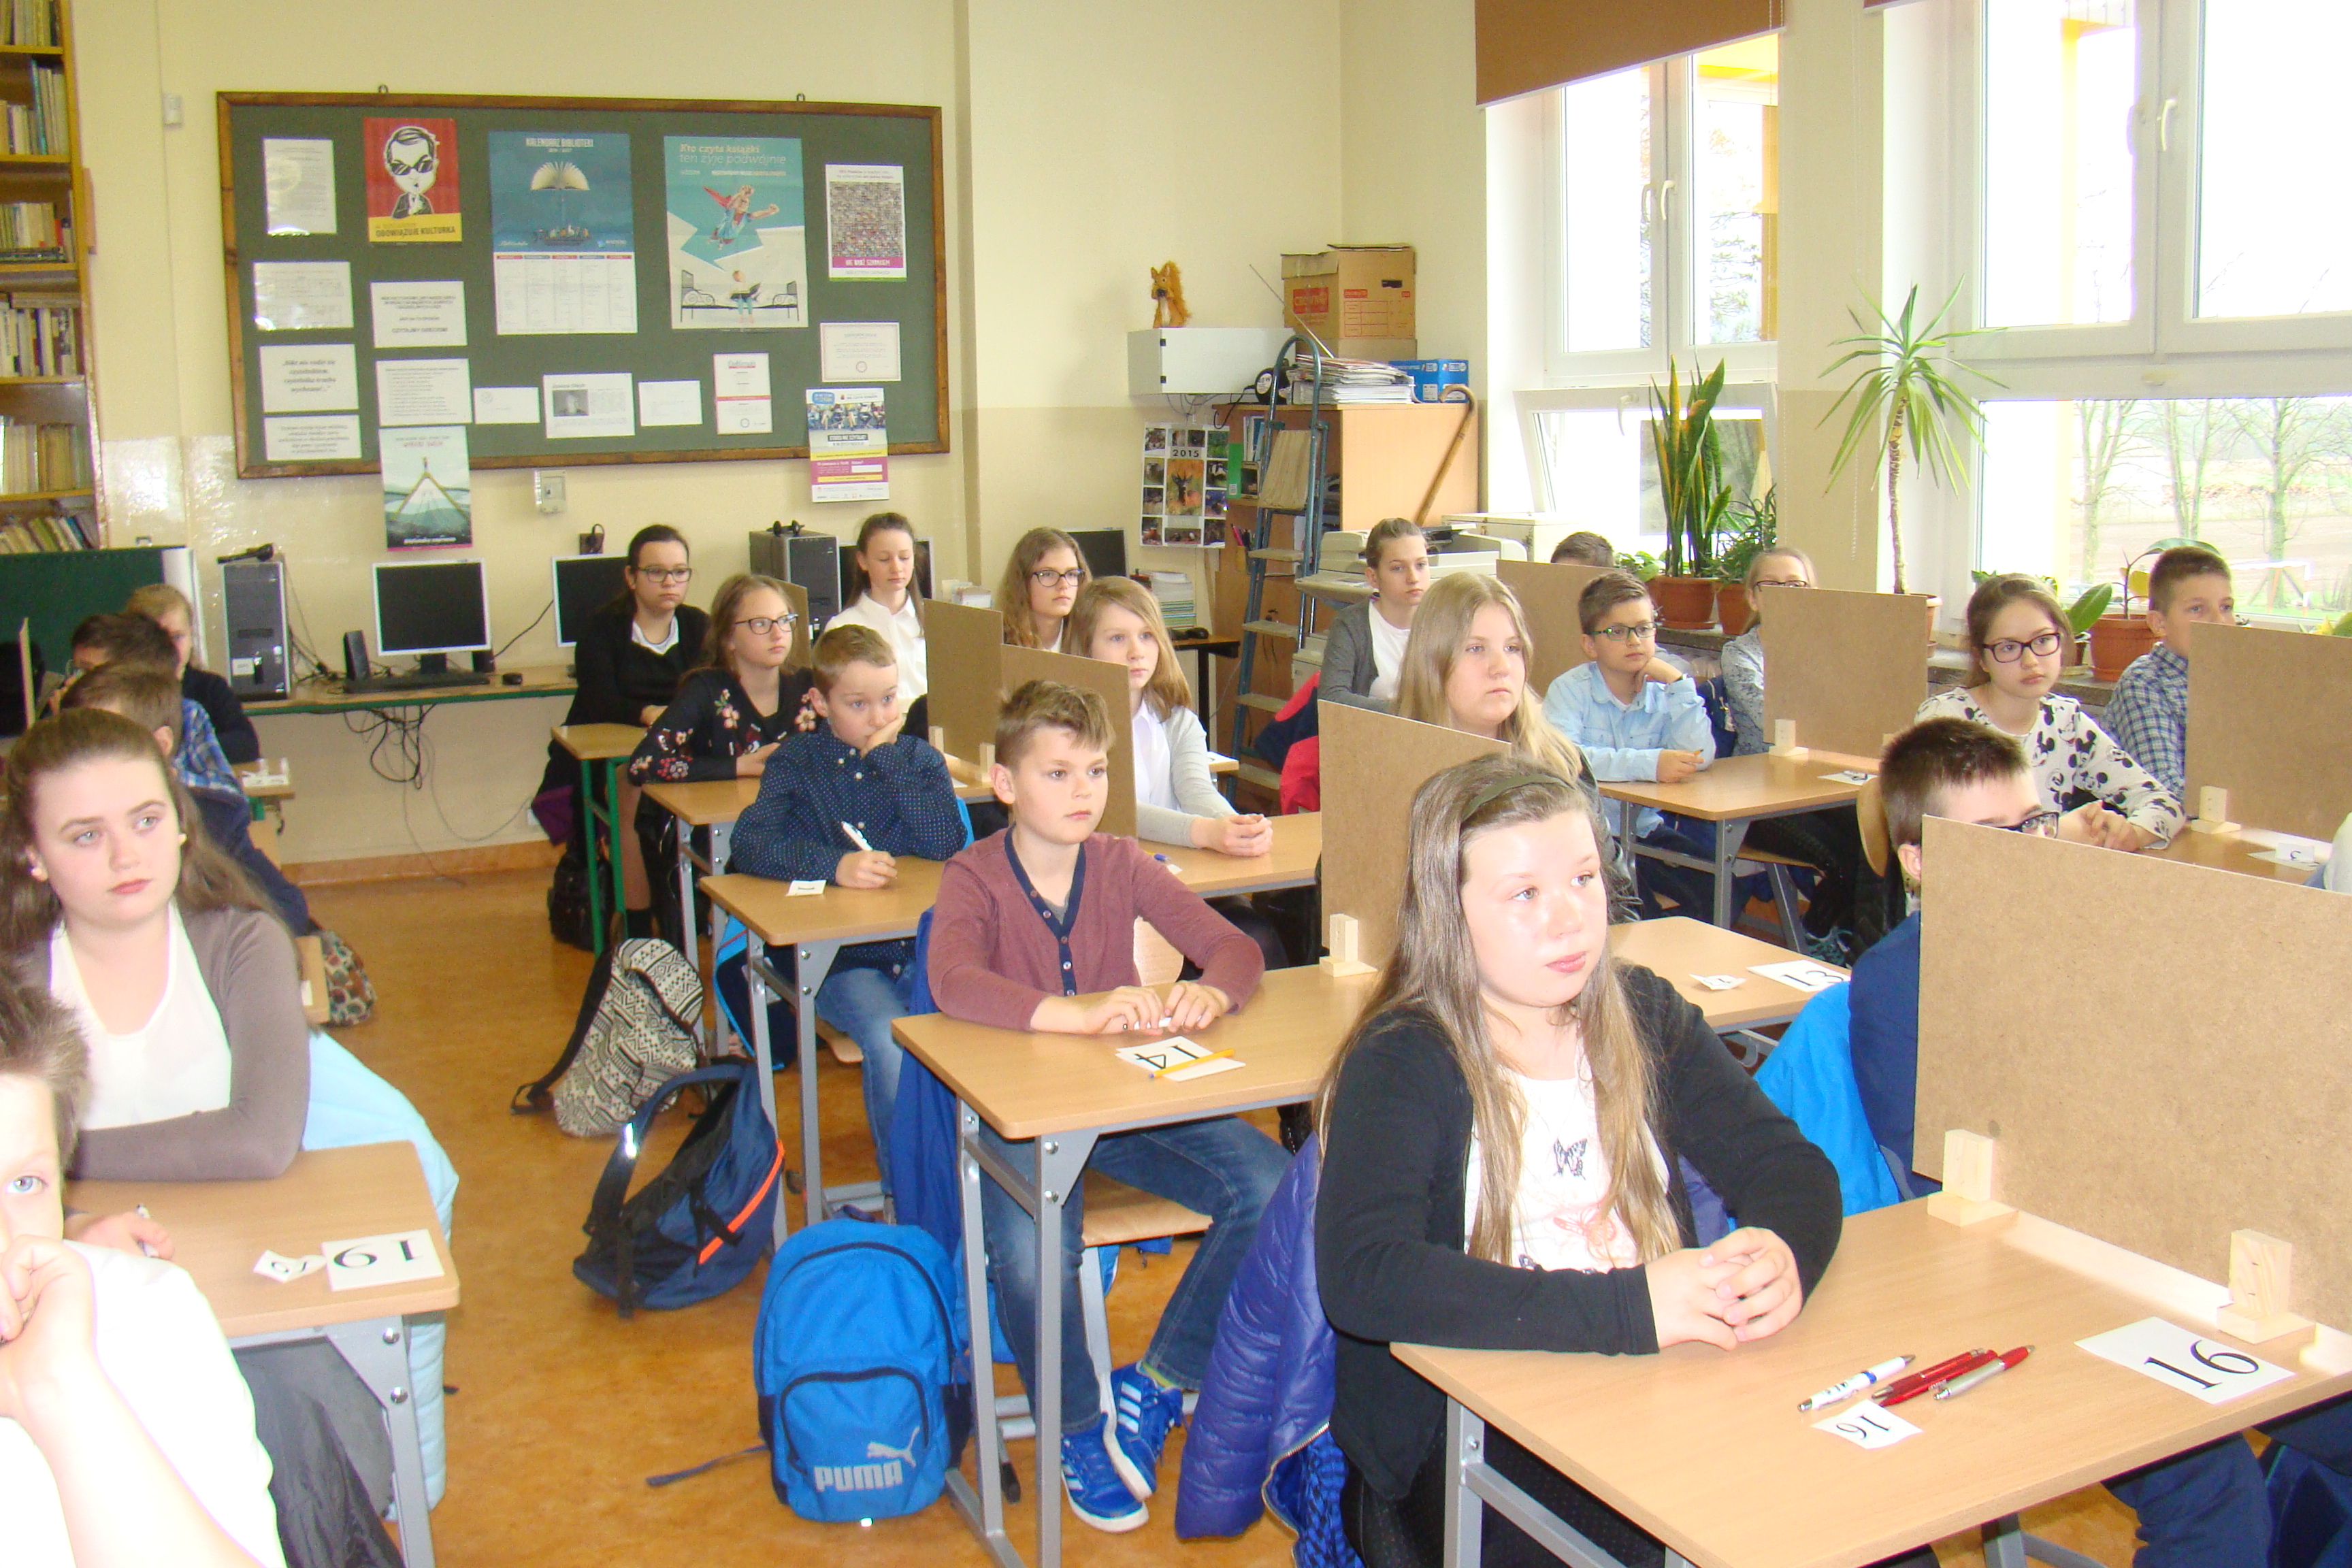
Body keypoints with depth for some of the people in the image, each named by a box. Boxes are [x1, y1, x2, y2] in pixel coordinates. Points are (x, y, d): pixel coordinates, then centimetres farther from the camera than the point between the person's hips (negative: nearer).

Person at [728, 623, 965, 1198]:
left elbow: (947, 843, -7)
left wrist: (888, 757, -8)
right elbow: (750, 844, -10)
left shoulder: (919, 758, 11)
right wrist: (833, 864, -26)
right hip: (838, 959, -2)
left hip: (921, 947, 2)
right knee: (891, 1039, -30)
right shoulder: (797, 762, 7)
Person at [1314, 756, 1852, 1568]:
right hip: (1465, 1437, -5)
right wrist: (1626, 1307, -29)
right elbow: (1360, 1277, -24)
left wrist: (1781, 1250, -19)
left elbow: (1784, 1162, 6)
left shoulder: (1647, 1016, 8)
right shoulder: (1400, 1064, -10)